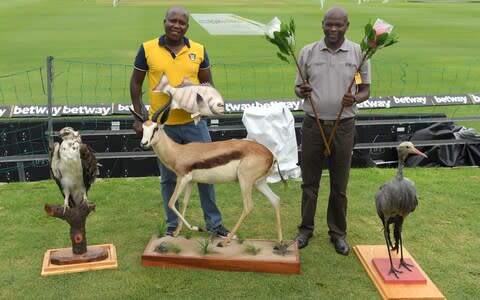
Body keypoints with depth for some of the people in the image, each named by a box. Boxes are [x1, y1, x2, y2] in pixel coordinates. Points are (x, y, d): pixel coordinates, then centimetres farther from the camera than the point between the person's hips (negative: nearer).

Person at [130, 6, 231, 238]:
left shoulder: (198, 50, 3)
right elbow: (136, 83, 5)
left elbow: (208, 83, 10)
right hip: (162, 125, -1)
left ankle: (214, 222, 23)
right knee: (168, 177, 11)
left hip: (194, 122, 1)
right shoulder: (147, 49, -1)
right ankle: (172, 224, 27)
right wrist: (139, 117, 0)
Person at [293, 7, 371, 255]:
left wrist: (354, 99, -18)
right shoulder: (308, 52, 2)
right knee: (309, 181, 9)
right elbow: (298, 88, 9)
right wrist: (302, 92, -16)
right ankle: (306, 229, 23)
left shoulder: (359, 53, 0)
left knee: (339, 184, 8)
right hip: (313, 124, 1)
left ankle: (338, 233, 23)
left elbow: (365, 90, 5)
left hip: (343, 125, -1)